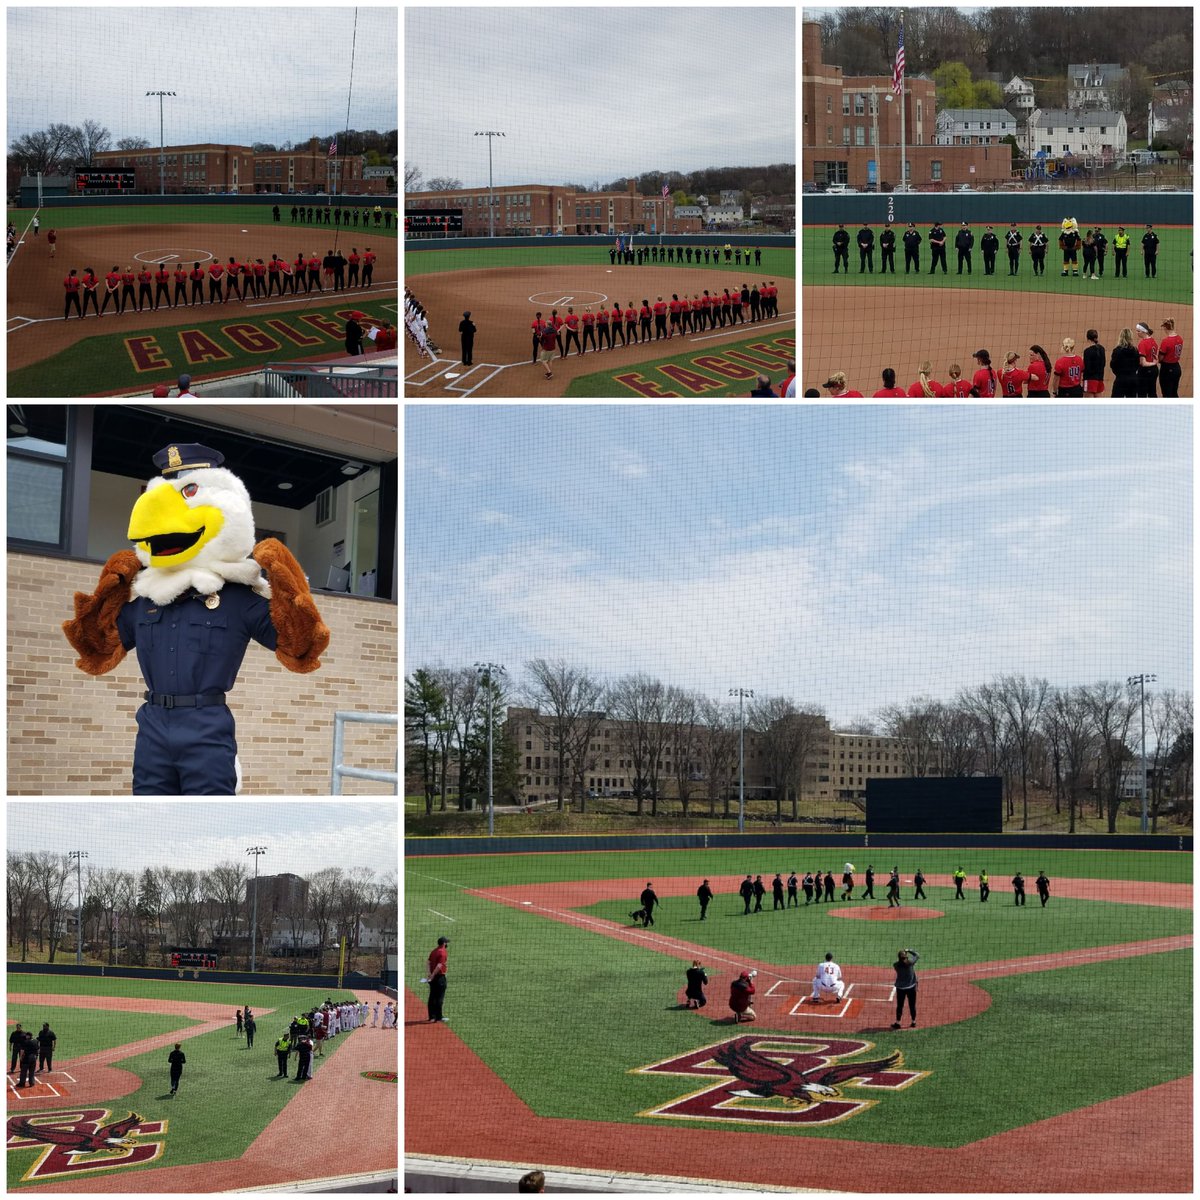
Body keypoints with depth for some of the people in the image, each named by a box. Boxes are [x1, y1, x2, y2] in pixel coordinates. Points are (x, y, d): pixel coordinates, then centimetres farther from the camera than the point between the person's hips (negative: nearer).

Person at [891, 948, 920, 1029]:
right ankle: (913, 1021, 18)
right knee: (912, 1005, 12)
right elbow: (917, 955, 1)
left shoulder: (896, 965, -13)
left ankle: (897, 1022, 7)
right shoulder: (910, 962, -15)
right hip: (911, 987, 0)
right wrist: (909, 950, 10)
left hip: (900, 988, 0)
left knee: (899, 1005, 8)